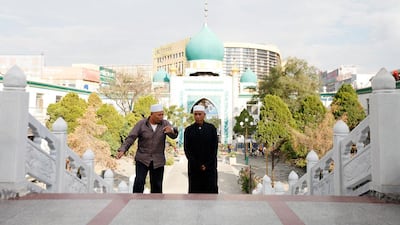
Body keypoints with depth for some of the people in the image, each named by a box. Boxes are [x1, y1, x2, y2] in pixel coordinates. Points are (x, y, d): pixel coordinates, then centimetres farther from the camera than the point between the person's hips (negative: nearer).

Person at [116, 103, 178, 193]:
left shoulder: (165, 124, -5)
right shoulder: (141, 124, -7)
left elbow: (174, 135, -20)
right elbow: (130, 138, -11)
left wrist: (172, 130, -45)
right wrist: (122, 150, -27)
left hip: (158, 161, 2)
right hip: (142, 159, -1)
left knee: (157, 186, 8)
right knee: (139, 182, -16)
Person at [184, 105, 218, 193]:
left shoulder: (211, 128, 2)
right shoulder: (188, 130, 3)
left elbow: (215, 148, 0)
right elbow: (187, 150, 0)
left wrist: (207, 165, -8)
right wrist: (198, 165, -8)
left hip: (210, 167, 0)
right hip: (194, 168, 0)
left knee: (212, 190, 0)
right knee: (194, 191, 3)